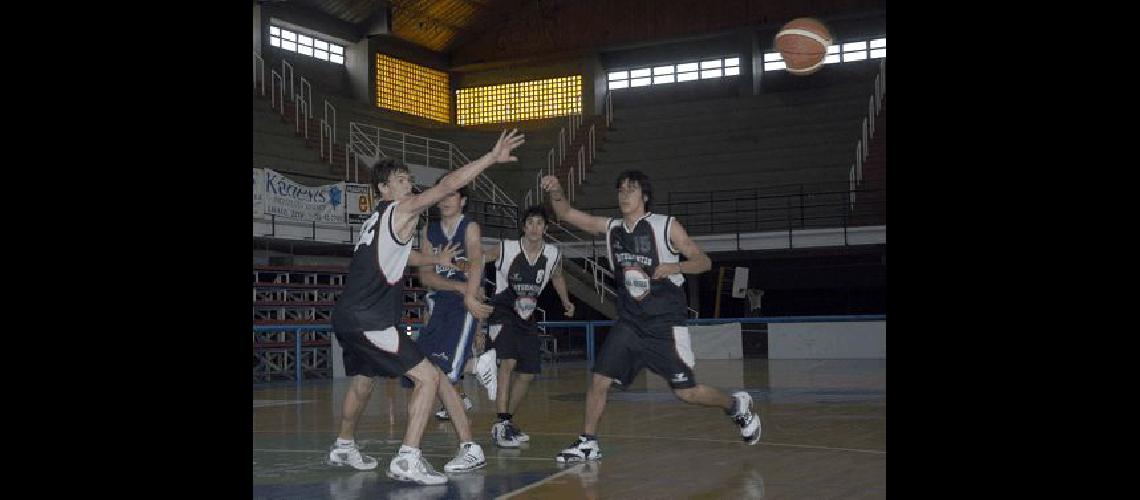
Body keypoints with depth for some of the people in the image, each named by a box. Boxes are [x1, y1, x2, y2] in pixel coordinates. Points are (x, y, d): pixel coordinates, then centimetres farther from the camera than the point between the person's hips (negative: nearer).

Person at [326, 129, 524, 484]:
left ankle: (343, 447, 46)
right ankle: (407, 460, -17)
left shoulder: (377, 221, 20)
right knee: (428, 377, -11)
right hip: (368, 320, -10)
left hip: (349, 318, 10)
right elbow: (447, 185, -17)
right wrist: (492, 158, -20)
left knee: (362, 383, 29)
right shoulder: (400, 210, -6)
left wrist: (436, 261, 42)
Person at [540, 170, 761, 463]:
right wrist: (556, 192, -17)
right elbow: (566, 214, 3)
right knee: (599, 380, -4)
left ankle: (736, 405, 23)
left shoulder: (666, 226, -7)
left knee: (686, 392, -3)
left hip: (665, 323, -4)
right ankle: (588, 443, 12)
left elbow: (704, 261, -4)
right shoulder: (611, 228, 6)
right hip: (629, 322, 4)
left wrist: (675, 267, -24)